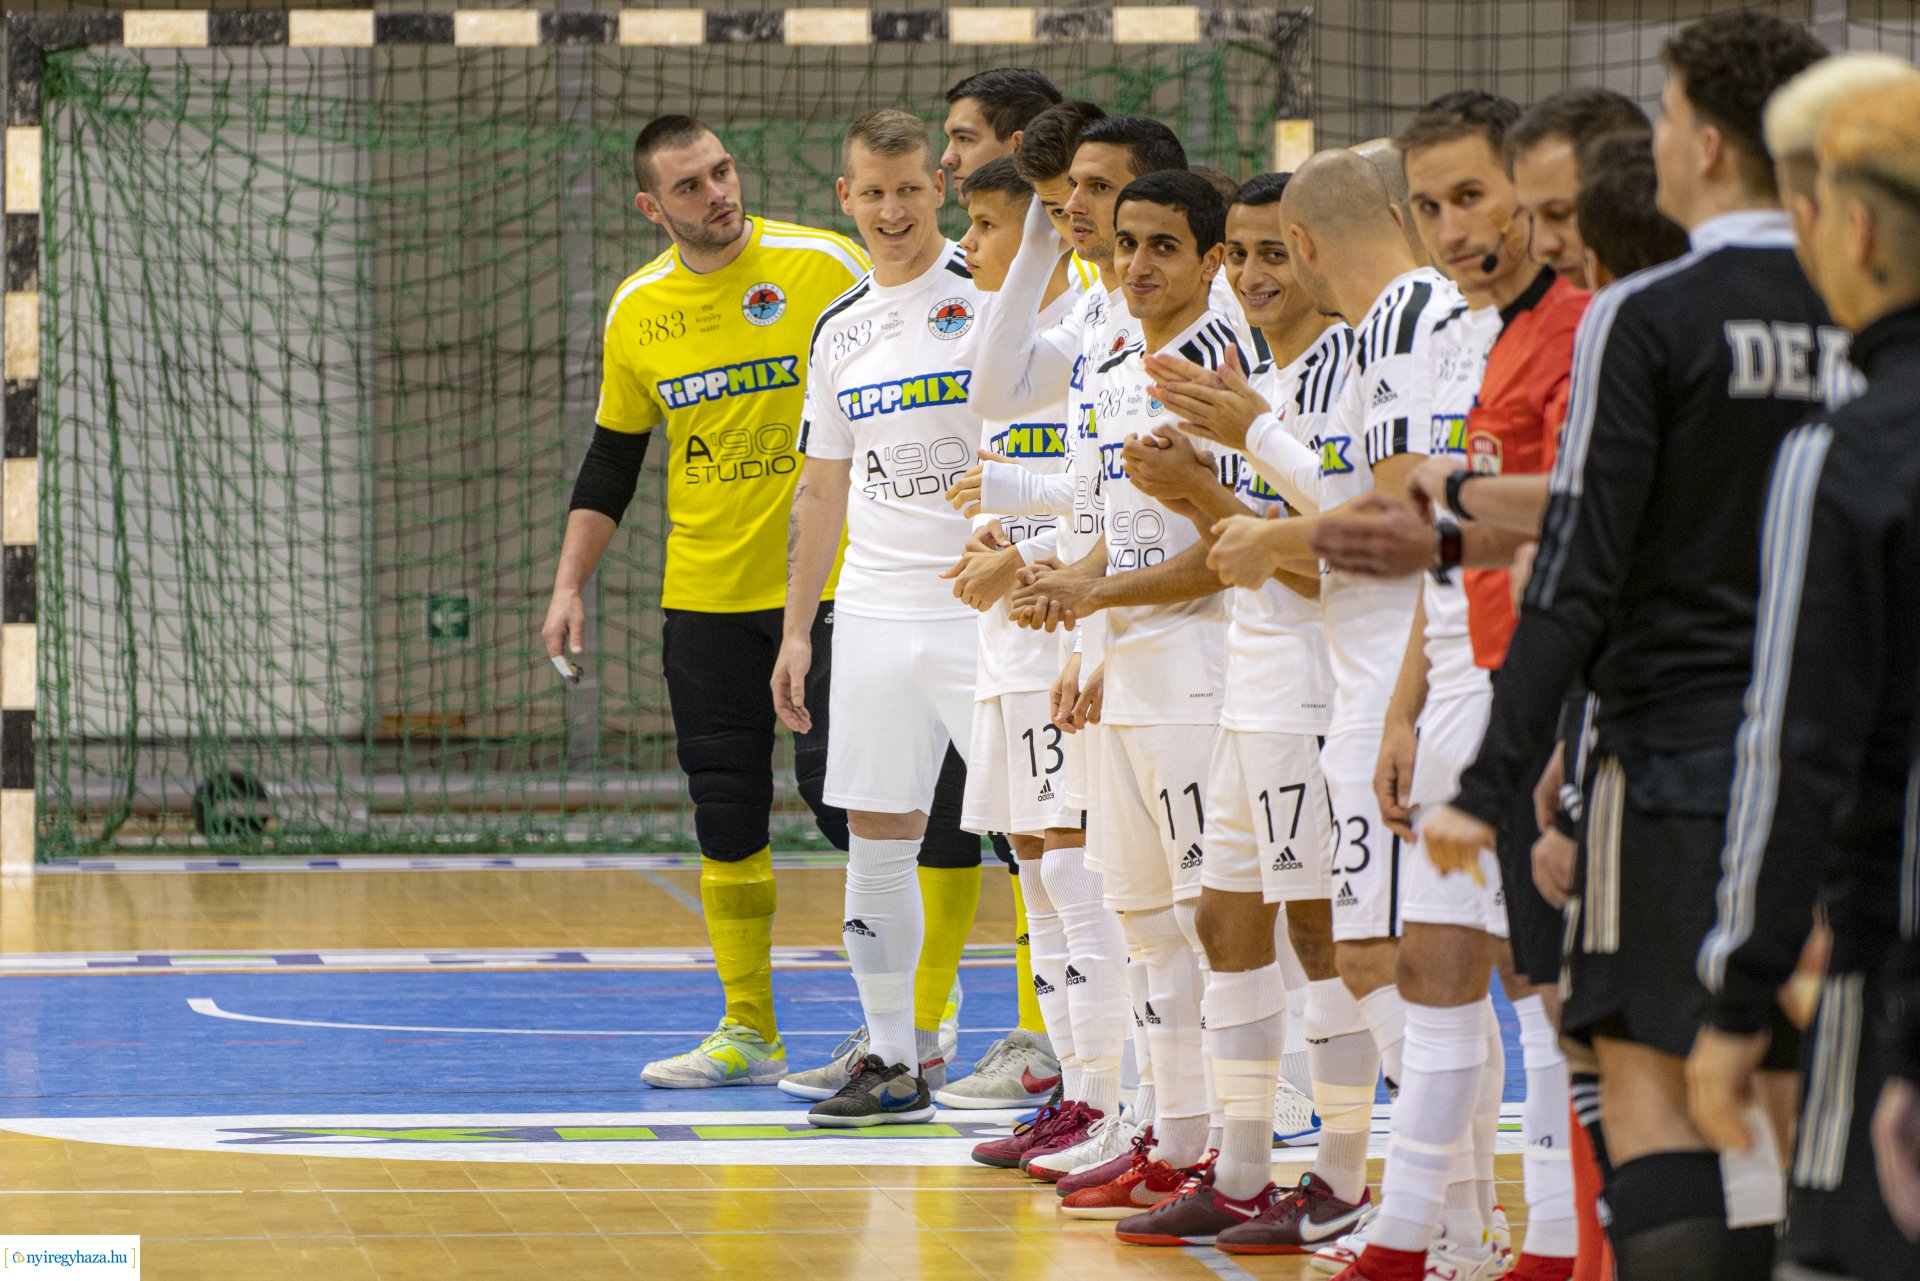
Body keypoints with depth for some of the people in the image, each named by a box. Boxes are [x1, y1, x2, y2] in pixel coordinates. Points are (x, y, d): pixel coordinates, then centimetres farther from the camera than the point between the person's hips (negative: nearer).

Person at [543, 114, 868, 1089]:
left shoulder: (822, 267, -7)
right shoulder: (636, 311, 5)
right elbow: (611, 464, 14)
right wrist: (570, 585, 7)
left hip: (825, 580, -4)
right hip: (702, 596, 4)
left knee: (834, 783, -11)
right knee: (725, 812, 5)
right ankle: (748, 1032, 13)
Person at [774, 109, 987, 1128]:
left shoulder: (991, 296, -4)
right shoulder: (839, 330, 14)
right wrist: (797, 628, 17)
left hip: (983, 612, -6)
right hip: (874, 614, 6)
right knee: (875, 844, 7)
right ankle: (891, 1062, 15)